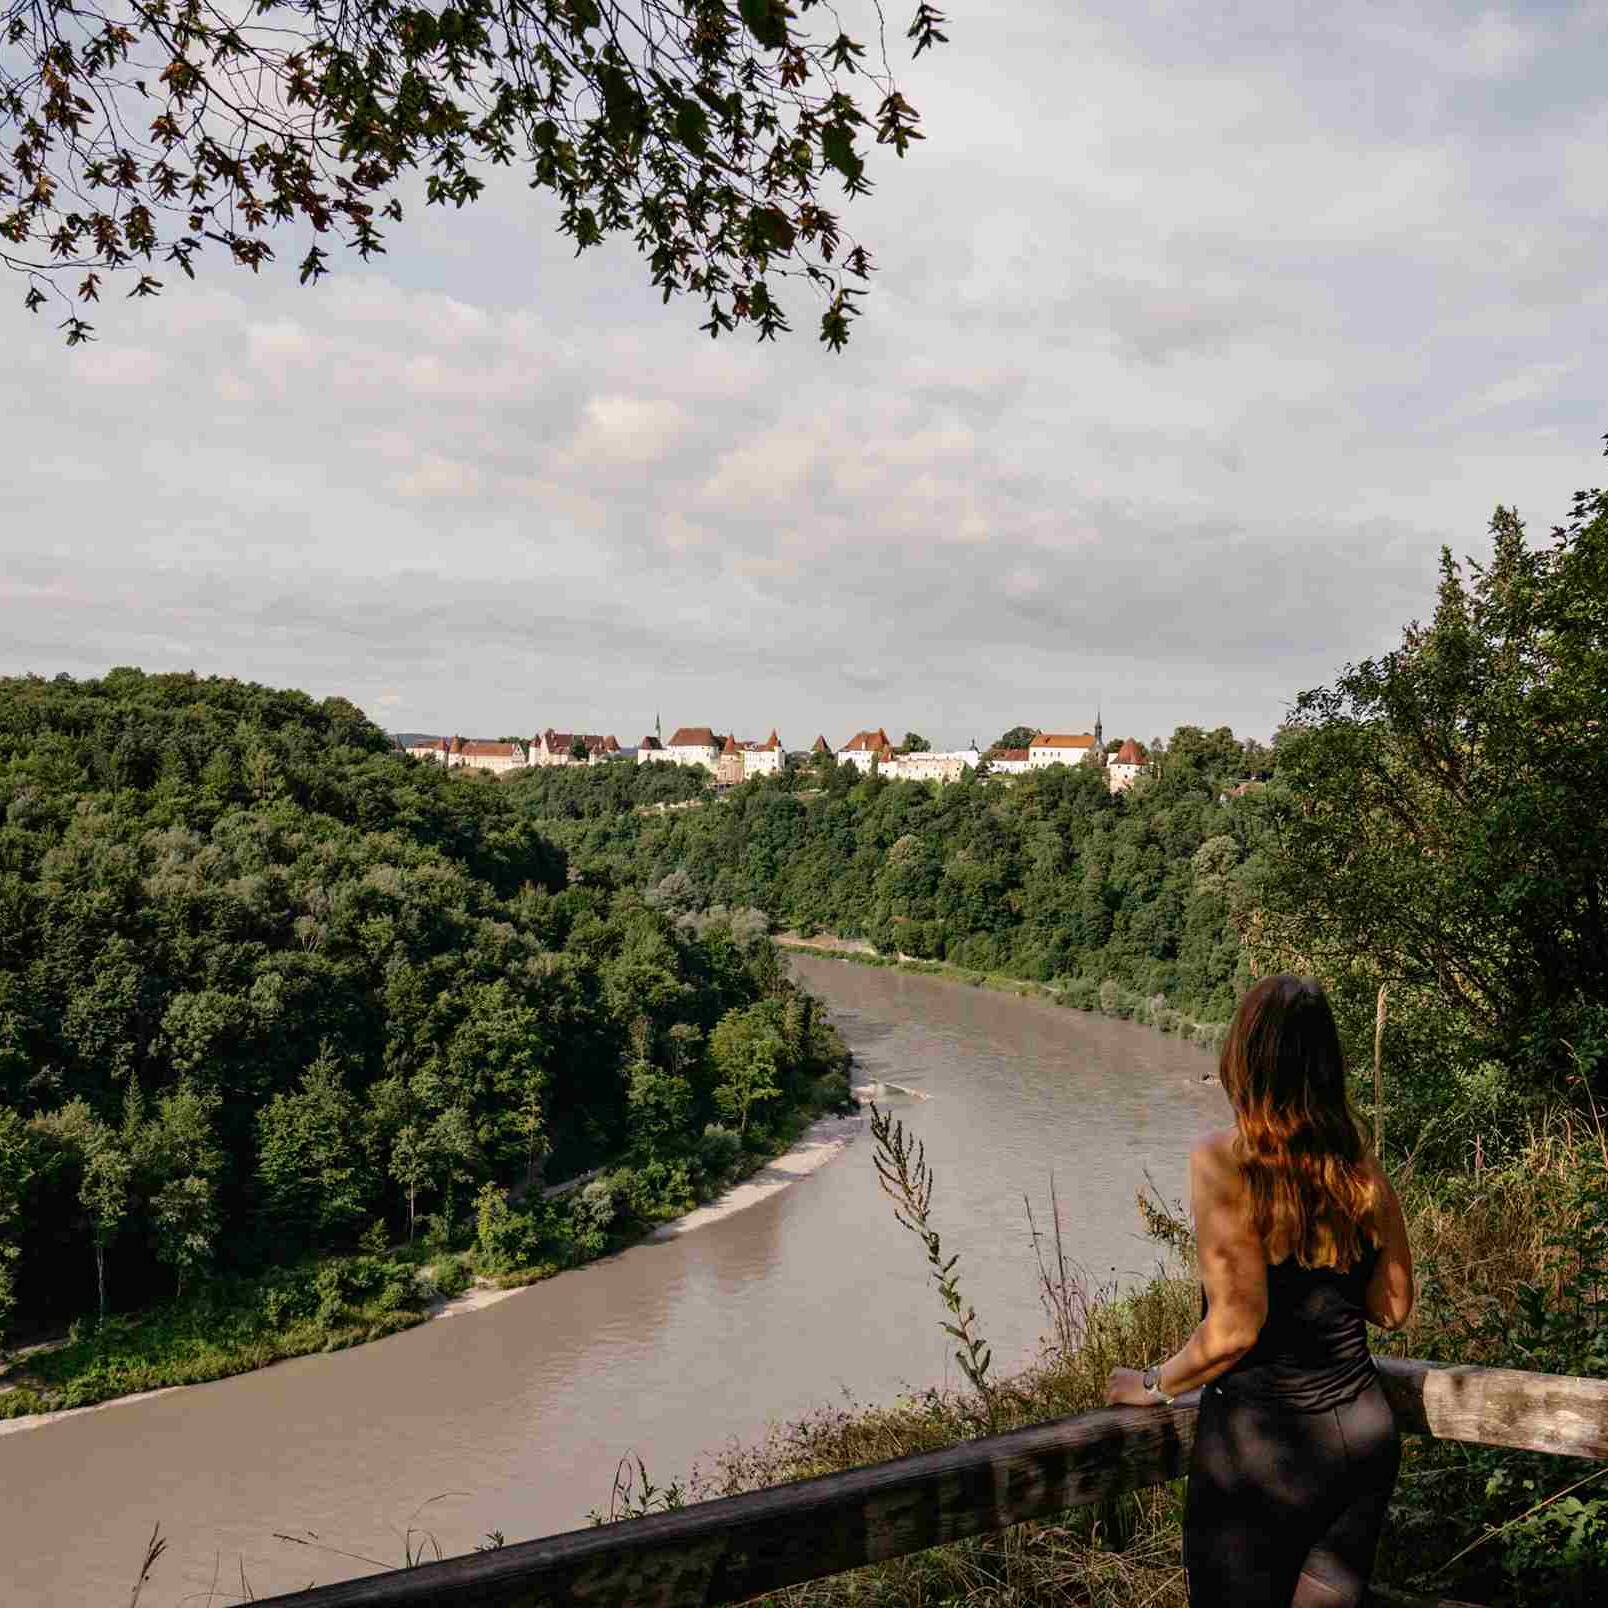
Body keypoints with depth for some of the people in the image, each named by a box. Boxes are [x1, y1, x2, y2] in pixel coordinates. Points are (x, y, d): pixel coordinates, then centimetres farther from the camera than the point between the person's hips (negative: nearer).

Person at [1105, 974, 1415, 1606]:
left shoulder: (1223, 1162, -18)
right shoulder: (1360, 1163, -1)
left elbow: (1234, 1330, -19)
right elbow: (1393, 1307, 9)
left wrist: (1154, 1385, -3)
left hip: (1263, 1442, -5)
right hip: (1365, 1434, 6)